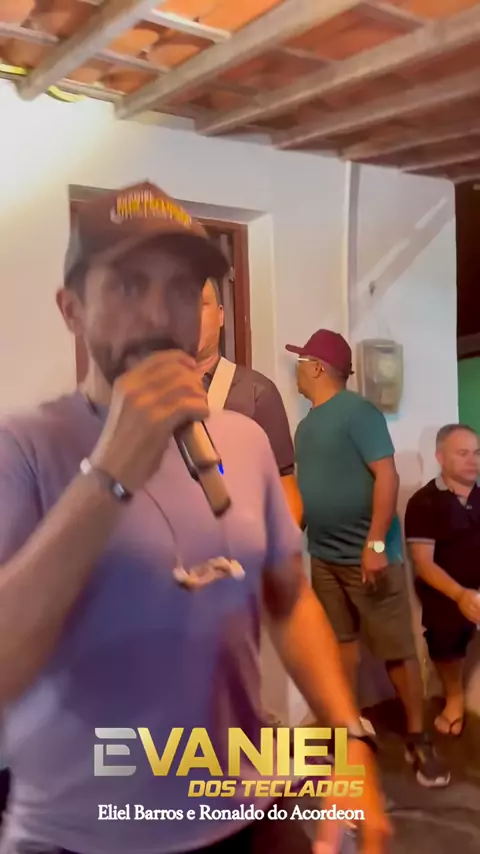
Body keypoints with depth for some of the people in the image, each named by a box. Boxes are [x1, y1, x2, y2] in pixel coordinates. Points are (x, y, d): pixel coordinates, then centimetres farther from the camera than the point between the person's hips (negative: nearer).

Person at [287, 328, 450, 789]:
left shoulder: (357, 411, -13)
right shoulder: (308, 423, 12)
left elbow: (387, 476, -19)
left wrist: (375, 543, -23)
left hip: (366, 552, -7)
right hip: (324, 555, 8)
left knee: (397, 649, 2)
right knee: (342, 645, 14)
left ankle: (418, 738, 16)